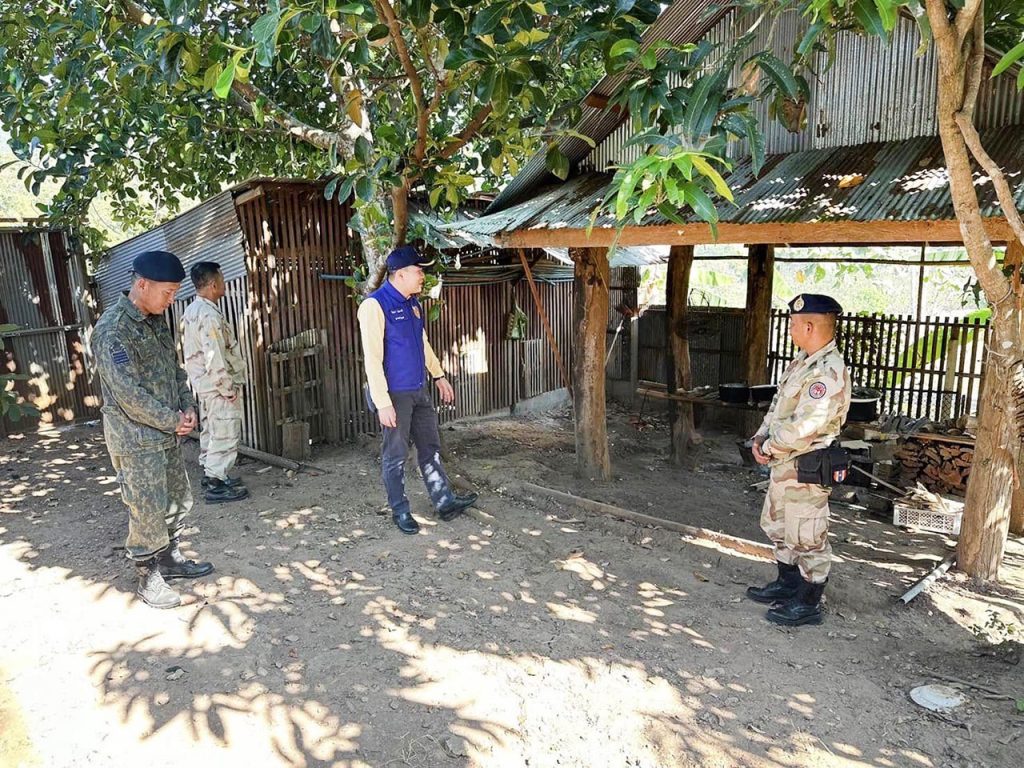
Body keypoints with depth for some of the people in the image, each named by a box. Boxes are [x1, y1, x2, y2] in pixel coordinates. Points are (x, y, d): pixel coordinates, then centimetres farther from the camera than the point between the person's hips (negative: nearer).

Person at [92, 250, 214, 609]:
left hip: (166, 432, 9)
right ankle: (149, 580, 16)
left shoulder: (155, 320, 8)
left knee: (179, 499, 17)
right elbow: (127, 393, -22)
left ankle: (170, 559, 34)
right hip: (135, 437, -9)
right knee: (147, 510, 1)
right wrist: (172, 420, -14)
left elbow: (174, 368, 15)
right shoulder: (113, 328, -19)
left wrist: (187, 408, 1)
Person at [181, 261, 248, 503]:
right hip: (218, 385, -10)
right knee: (225, 435, -3)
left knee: (210, 431, 20)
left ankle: (210, 473, 31)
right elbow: (216, 358, -26)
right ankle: (216, 485, 3)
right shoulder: (209, 315, -22)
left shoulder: (191, 311, 9)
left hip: (203, 384, 10)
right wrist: (229, 388, -17)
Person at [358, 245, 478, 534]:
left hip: (420, 391, 8)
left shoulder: (413, 303, 9)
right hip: (395, 395, -8)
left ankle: (445, 503, 25)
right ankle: (400, 511, 20)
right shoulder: (375, 305, -17)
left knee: (430, 448, 14)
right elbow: (372, 357, -20)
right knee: (395, 456, 6)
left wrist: (438, 375, 22)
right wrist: (382, 402, -22)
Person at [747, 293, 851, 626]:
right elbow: (779, 403, 15)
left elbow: (803, 427, -29)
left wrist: (770, 447, -15)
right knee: (778, 525, 23)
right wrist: (761, 437, 2)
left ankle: (808, 604, 19)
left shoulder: (829, 373, -24)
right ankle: (787, 584, 40)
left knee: (807, 537, 4)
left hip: (806, 467, -10)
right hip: (784, 463, 10)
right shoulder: (803, 360, 9)